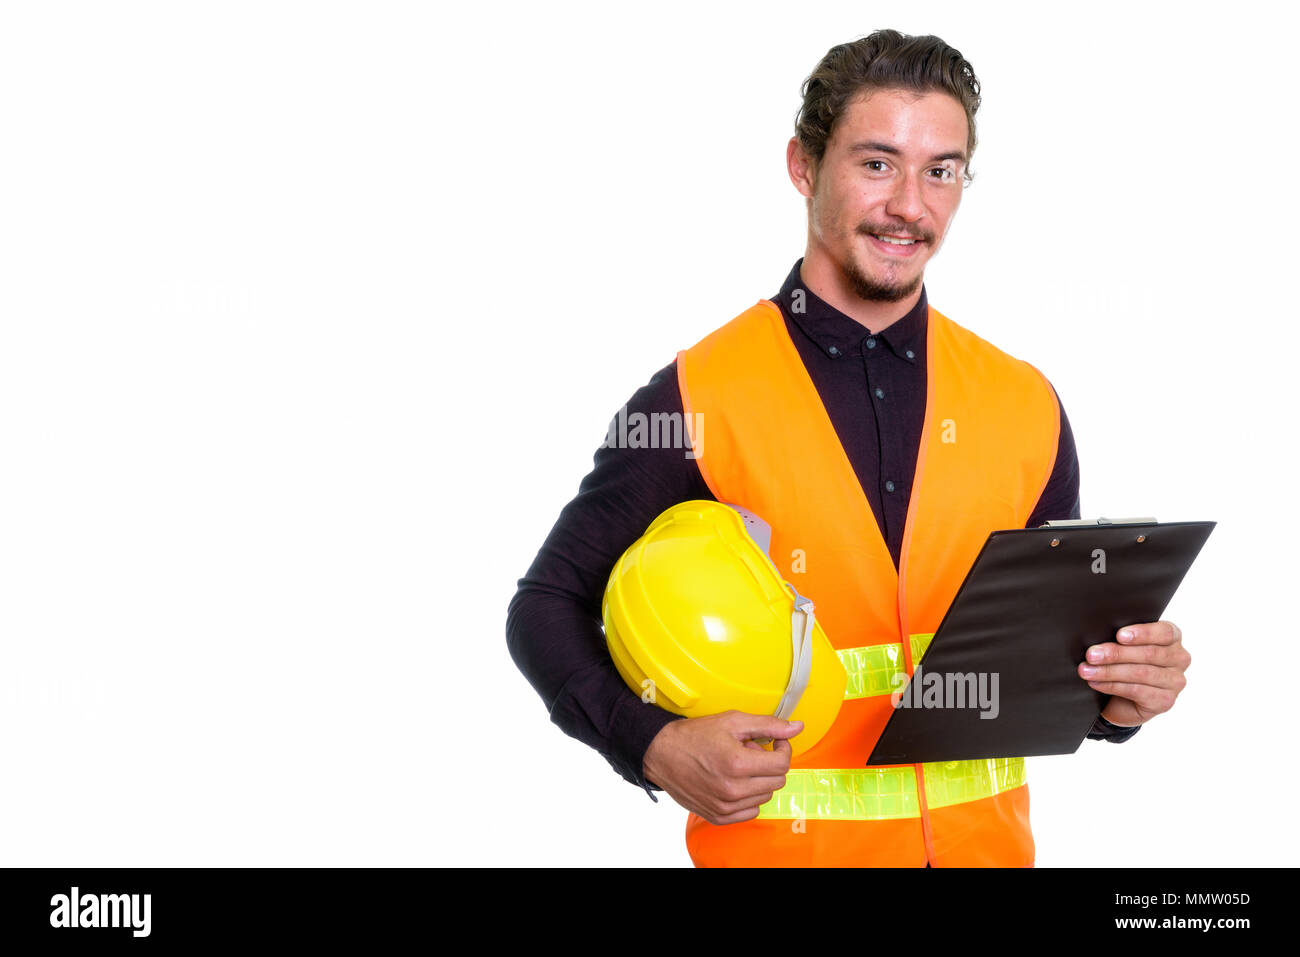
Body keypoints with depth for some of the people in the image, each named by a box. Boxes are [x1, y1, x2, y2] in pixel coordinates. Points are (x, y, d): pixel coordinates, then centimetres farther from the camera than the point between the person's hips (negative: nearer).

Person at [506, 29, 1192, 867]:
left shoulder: (1024, 406, 0)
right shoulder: (696, 399, -11)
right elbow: (549, 606, -5)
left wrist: (1119, 695, -11)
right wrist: (657, 747, -20)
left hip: (986, 844, 4)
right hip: (775, 844, -3)